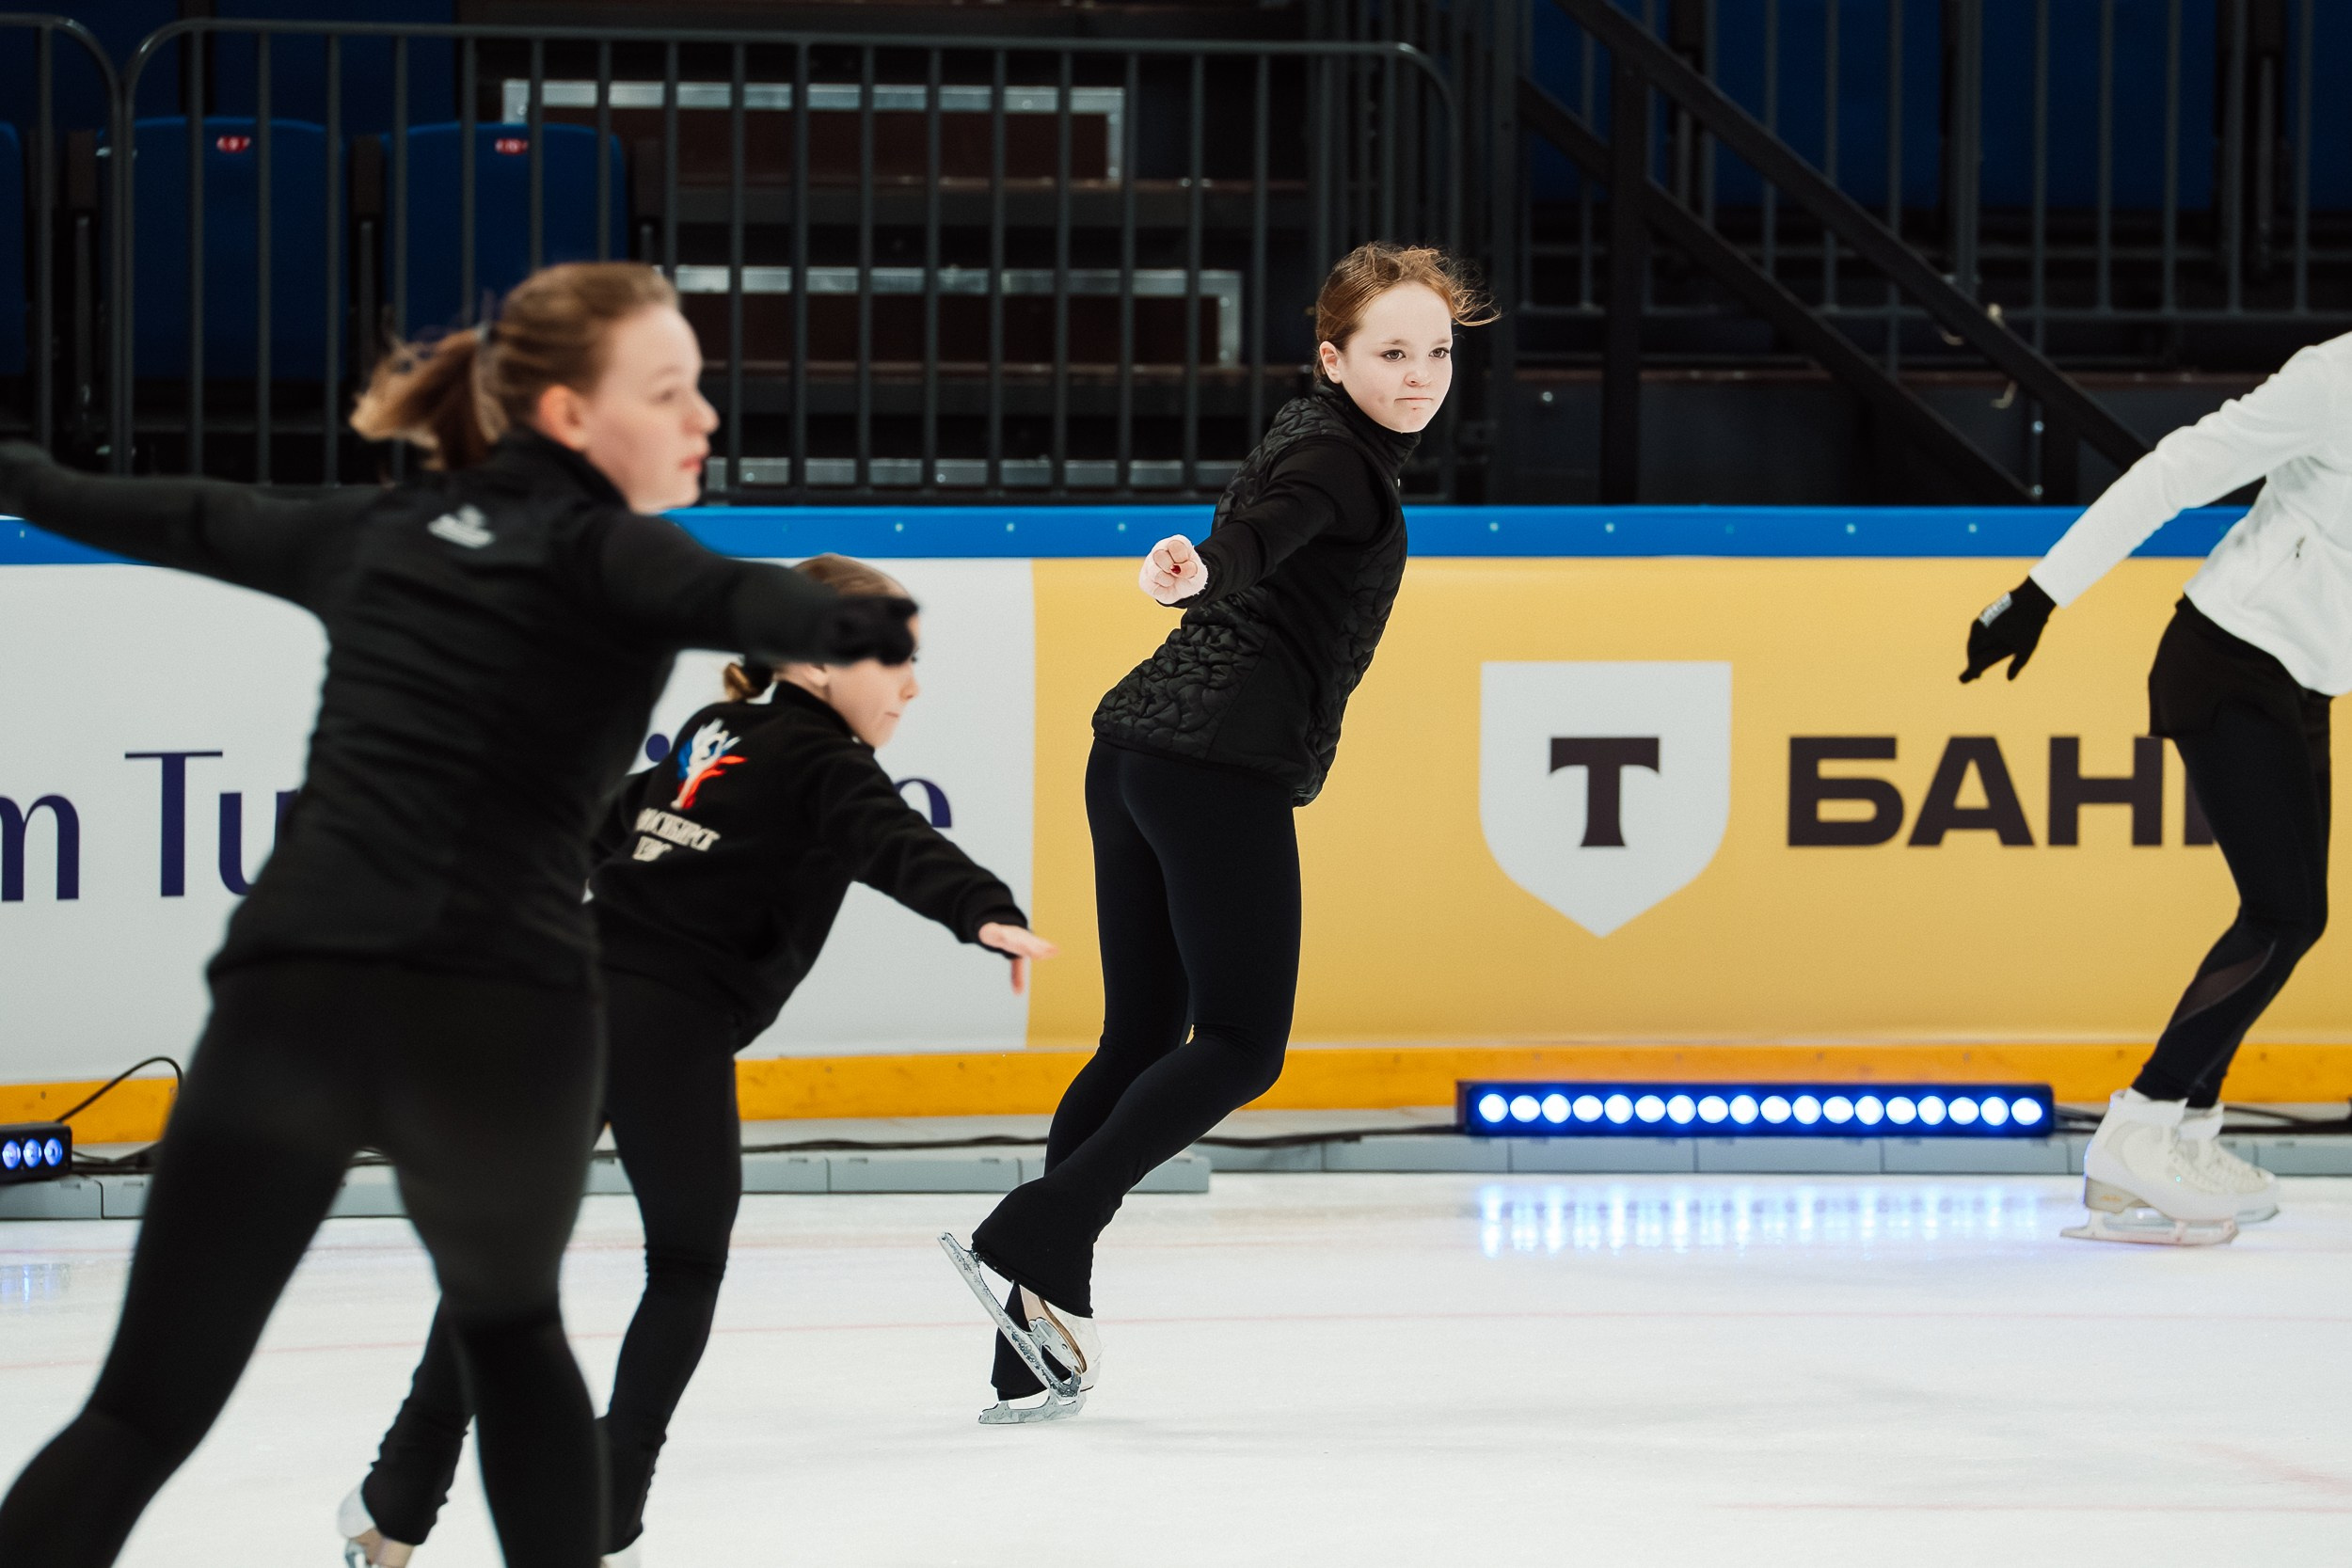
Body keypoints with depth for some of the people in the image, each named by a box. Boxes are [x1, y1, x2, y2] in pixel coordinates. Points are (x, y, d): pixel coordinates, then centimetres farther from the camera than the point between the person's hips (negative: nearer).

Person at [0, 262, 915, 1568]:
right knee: (510, 1328, 27)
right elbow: (730, 599, -16)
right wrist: (856, 630, -31)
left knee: (147, 1410, 1)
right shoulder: (602, 549, 6)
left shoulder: (378, 534, 21)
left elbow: (187, 522, 37)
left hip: (291, 992, 3)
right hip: (498, 1013, -3)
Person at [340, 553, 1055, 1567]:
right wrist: (984, 912, -40)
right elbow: (896, 844, -23)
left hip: (570, 992, 7)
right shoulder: (823, 765, -3)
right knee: (686, 1266, 10)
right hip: (671, 1027, -7)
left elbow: (604, 826, 34)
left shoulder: (712, 737, 20)